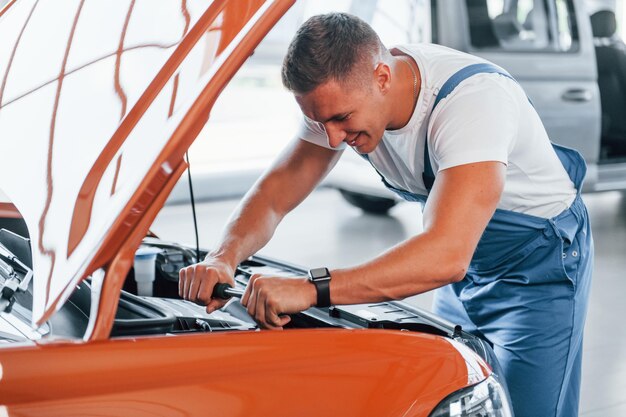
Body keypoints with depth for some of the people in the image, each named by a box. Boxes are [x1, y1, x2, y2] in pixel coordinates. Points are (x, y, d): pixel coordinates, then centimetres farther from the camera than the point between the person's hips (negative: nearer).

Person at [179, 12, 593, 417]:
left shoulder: (472, 97, -38)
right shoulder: (341, 94, -16)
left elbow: (446, 256, -48)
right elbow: (276, 190, -11)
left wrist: (312, 289, -54)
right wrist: (224, 257, -31)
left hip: (540, 259, -6)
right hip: (465, 267, 6)